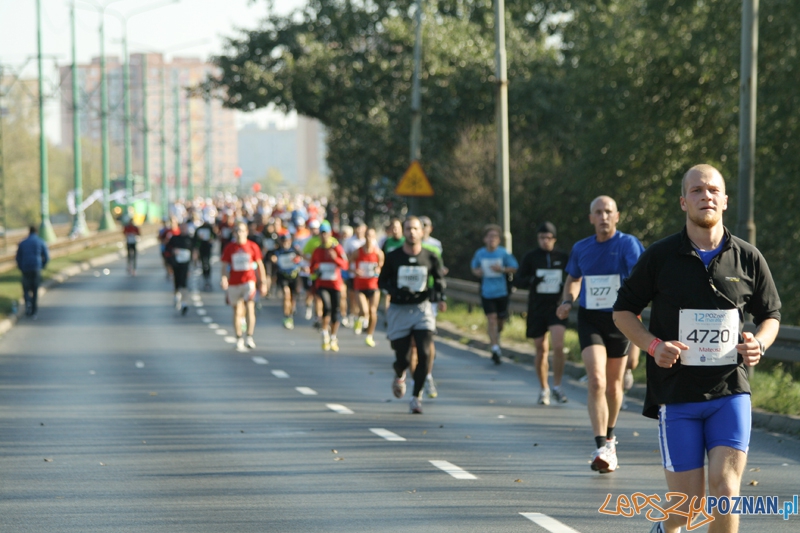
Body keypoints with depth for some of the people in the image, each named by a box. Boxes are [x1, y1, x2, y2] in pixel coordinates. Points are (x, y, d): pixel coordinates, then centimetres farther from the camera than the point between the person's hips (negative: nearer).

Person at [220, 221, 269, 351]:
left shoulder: (253, 246, 1)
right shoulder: (229, 248, 3)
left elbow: (259, 265, 8)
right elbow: (225, 265, 5)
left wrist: (263, 282, 7)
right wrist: (223, 278, -14)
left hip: (249, 281, -2)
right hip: (234, 282, 2)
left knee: (250, 308, -15)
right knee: (237, 311, 7)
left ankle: (250, 338, -12)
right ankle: (239, 339, 13)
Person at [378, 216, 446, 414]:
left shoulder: (430, 257, -1)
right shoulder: (393, 257, -3)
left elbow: (440, 279, 14)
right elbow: (382, 281, 6)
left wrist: (439, 296, -5)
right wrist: (395, 291, -14)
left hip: (422, 309, 0)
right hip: (399, 311, 0)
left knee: (424, 354, -13)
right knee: (401, 357, 4)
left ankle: (416, 397, -1)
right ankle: (399, 377, 42)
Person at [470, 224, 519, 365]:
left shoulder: (503, 253, -5)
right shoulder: (480, 254, 0)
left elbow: (514, 268, 0)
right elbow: (473, 267, 17)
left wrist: (502, 269, -17)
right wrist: (477, 272, -7)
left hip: (502, 291, 0)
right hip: (487, 293, 0)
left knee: (501, 319, 9)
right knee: (491, 319, -11)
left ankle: (497, 337, 43)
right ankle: (495, 348, -11)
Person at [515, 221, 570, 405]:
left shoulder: (563, 258, 4)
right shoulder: (530, 257, 3)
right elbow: (518, 280, 2)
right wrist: (532, 281, -19)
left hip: (557, 307, -1)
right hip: (536, 308, 1)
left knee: (558, 346, -18)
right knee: (541, 350, 7)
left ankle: (557, 387, -6)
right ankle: (543, 389, 22)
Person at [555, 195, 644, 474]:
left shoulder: (628, 244, -7)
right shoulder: (581, 248, 5)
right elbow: (573, 278, 23)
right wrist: (568, 301, 4)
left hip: (619, 319, -1)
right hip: (589, 320, 1)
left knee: (613, 385, 13)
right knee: (596, 382, -16)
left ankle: (609, 437, 38)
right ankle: (603, 448, -22)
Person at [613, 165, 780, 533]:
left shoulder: (748, 258, 3)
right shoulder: (660, 257, -1)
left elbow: (770, 315, 16)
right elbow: (623, 311, 7)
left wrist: (759, 344, -7)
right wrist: (653, 345, -11)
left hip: (730, 392, 1)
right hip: (676, 394, -1)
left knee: (725, 489, -14)